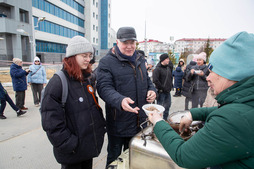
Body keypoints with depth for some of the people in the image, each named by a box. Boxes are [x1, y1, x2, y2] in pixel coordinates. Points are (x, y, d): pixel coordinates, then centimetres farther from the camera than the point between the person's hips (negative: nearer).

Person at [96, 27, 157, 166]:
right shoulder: (106, 62, -12)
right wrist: (120, 101, -41)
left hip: (140, 121, 6)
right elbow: (104, 88, -22)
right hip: (118, 122, -5)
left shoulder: (140, 60, 9)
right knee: (114, 158, 17)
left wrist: (152, 90, -2)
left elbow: (147, 79, 20)